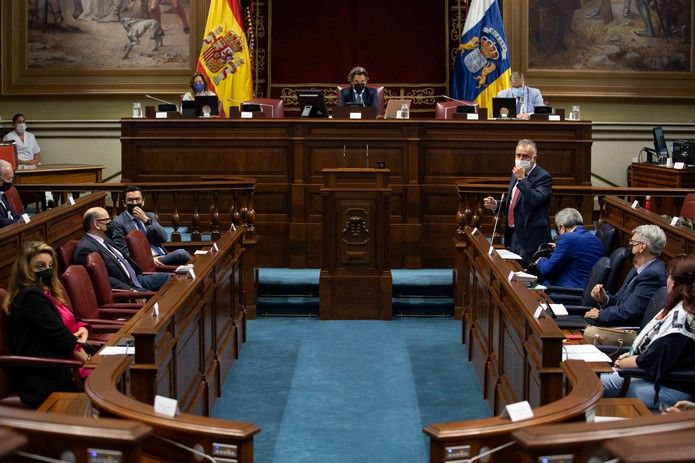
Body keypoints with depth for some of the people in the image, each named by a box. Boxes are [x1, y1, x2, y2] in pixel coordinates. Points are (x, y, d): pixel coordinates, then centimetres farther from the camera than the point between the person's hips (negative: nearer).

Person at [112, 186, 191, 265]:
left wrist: (147, 220, -8)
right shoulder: (119, 223, 4)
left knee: (181, 253, -28)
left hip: (163, 257, 5)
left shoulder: (150, 216, 19)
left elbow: (163, 238, 5)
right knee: (181, 254, -29)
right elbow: (124, 251, -3)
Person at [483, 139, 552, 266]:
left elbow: (536, 200, -27)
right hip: (513, 233, 8)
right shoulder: (516, 175, 15)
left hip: (530, 236, -8)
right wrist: (496, 204, 7)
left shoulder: (543, 177, -11)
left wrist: (522, 180, -24)